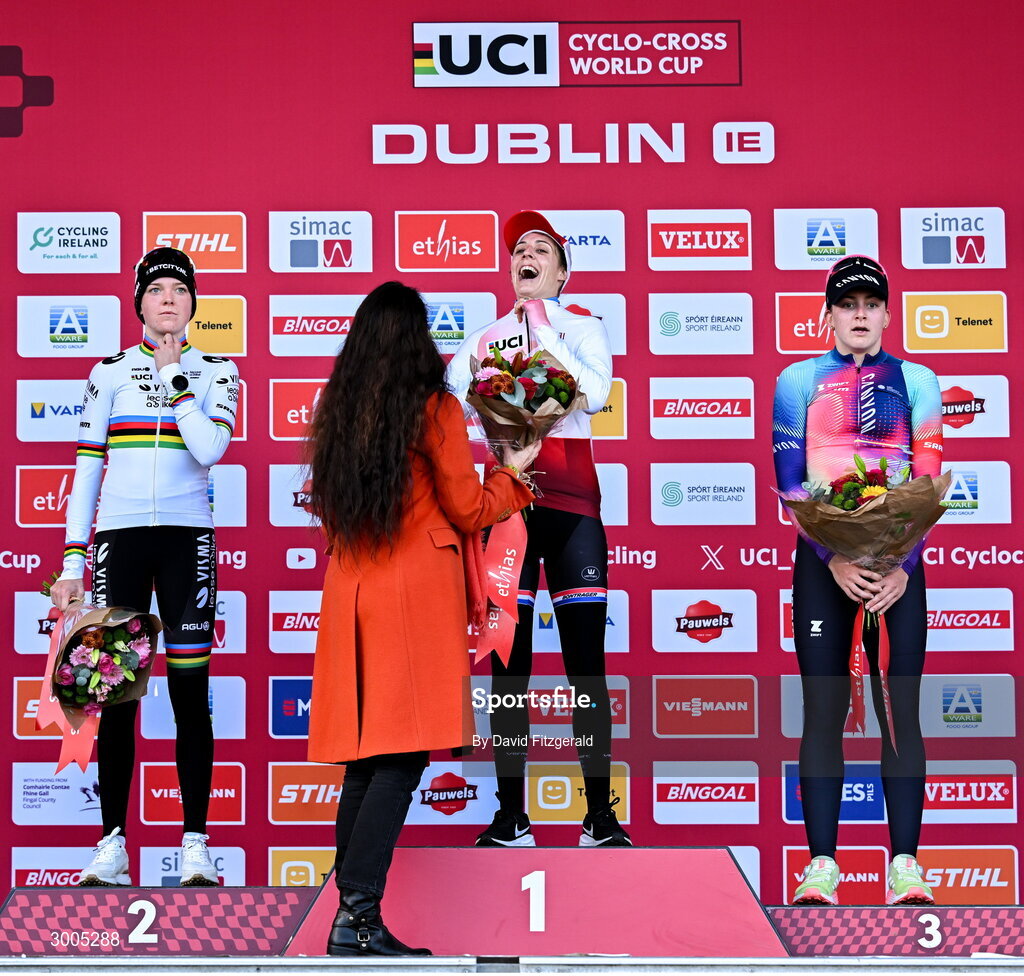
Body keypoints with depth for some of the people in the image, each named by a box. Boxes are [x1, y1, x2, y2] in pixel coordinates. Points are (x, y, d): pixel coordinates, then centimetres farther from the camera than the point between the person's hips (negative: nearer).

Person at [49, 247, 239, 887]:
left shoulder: (216, 371, 7)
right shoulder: (111, 372, 9)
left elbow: (210, 448, -11)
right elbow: (87, 467, 7)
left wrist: (172, 376, -8)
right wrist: (73, 560, 2)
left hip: (187, 537, -1)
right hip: (119, 534, 1)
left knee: (190, 690, -1)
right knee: (117, 693, 1)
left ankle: (196, 844, 6)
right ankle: (113, 844, 9)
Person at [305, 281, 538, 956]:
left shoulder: (337, 410, 11)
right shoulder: (436, 408, -5)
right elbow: (470, 511, -2)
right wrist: (512, 473, 16)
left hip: (350, 593, 6)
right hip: (418, 594, -6)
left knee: (364, 757, 8)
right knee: (403, 755, -6)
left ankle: (352, 912, 9)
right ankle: (360, 912, -11)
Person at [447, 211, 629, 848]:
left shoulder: (584, 326, 9)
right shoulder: (487, 338, 15)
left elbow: (596, 394, -10)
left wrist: (547, 335, -9)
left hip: (572, 502, -1)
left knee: (587, 664, -1)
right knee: (508, 669, 0)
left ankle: (601, 817, 6)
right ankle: (510, 818, 7)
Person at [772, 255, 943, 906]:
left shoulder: (916, 380, 10)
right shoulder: (800, 379, 8)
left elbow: (928, 483, 2)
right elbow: (789, 480, 0)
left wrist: (903, 566, -11)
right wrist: (834, 559, -12)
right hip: (821, 560, 0)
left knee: (901, 709, -2)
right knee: (824, 709, -3)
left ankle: (905, 864, 2)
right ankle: (821, 863, 1)